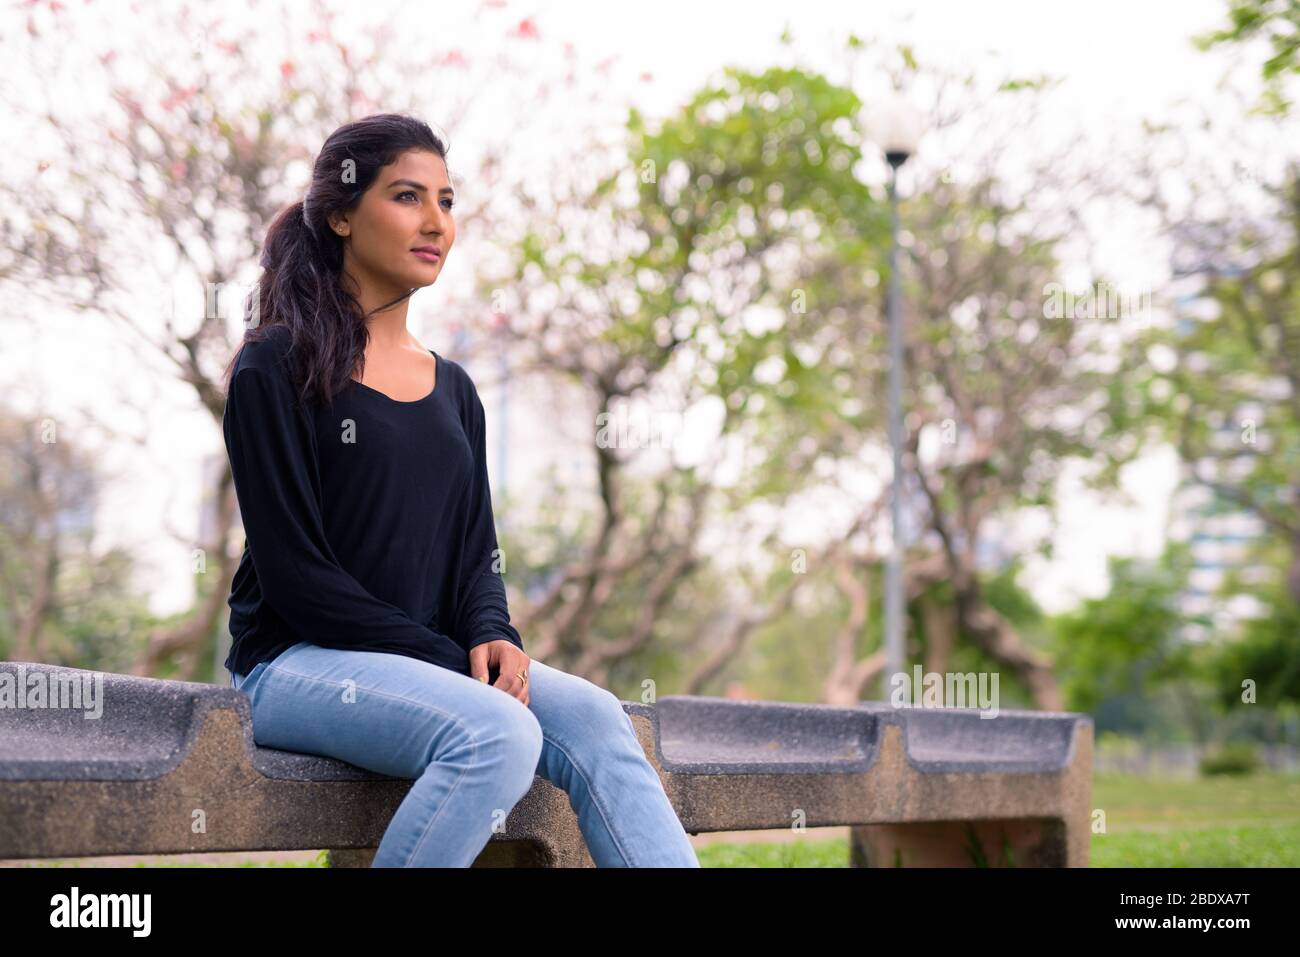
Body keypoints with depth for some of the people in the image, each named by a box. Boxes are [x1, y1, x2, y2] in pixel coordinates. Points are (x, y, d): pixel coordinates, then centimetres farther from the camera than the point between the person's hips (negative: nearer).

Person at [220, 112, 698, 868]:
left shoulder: (454, 389, 17)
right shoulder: (277, 368, -3)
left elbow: (476, 551, 15)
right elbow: (293, 569, -10)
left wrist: (491, 635, -8)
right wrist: (446, 660, -15)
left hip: (435, 660, 6)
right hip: (299, 661, -5)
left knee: (594, 718, -22)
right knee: (498, 733, -32)